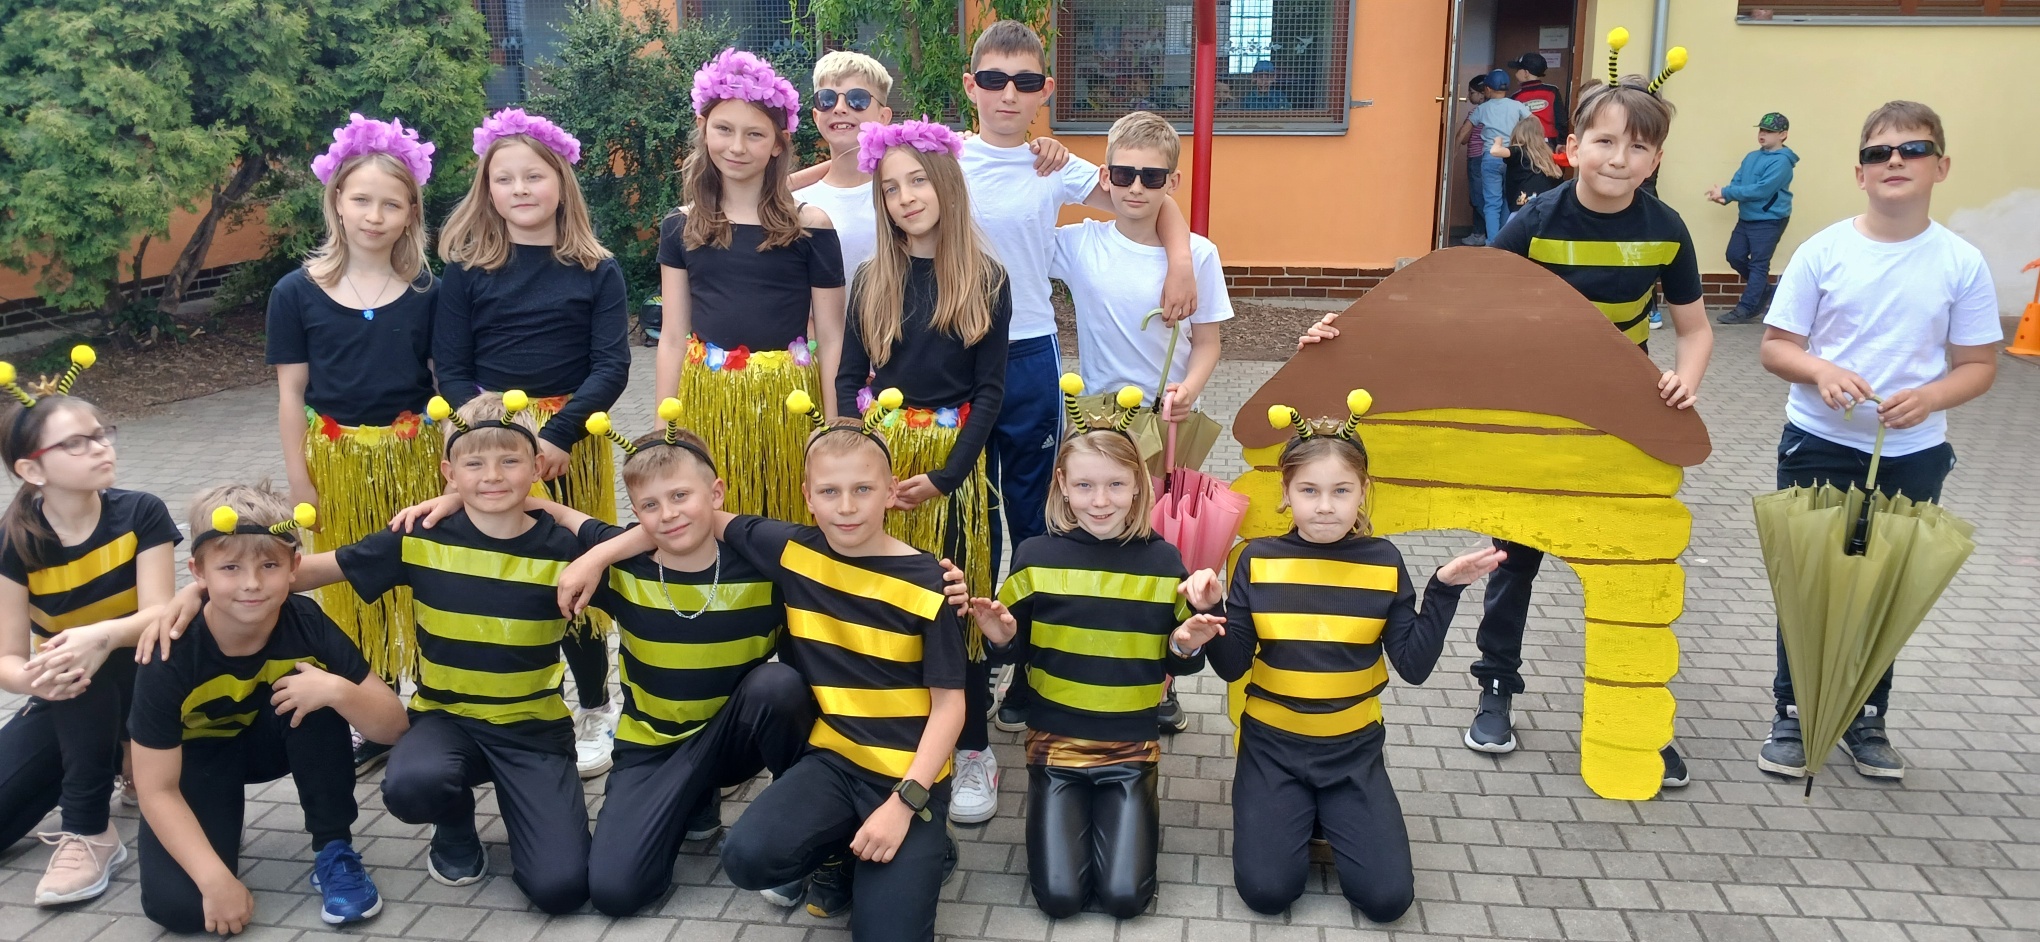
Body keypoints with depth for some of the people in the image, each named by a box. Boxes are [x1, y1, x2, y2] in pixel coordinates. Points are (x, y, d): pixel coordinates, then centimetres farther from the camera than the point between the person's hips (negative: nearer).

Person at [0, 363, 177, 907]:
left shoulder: (140, 514, -17)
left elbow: (160, 615, -24)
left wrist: (101, 637, -46)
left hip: (142, 688, -3)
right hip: (66, 704, 3)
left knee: (87, 661, -34)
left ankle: (89, 834, -21)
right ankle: (107, 769, 17)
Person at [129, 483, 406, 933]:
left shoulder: (307, 625, -26)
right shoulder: (171, 654, -30)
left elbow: (393, 726, -23)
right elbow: (157, 790, -24)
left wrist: (338, 690, -43)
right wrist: (215, 877, -33)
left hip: (271, 741, 2)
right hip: (196, 756, -2)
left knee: (319, 692, -31)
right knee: (178, 905, -22)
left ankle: (334, 853, -15)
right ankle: (220, 824, 13)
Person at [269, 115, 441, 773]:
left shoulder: (427, 293, -1)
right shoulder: (298, 293, -3)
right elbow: (291, 394, 1)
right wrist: (300, 484, -2)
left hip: (415, 456, 0)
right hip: (338, 463, 0)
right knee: (350, 594, 8)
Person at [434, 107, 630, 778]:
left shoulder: (596, 271, 1)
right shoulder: (466, 270, 4)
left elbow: (612, 365, -5)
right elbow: (450, 369, 1)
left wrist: (559, 434, -18)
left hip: (570, 441, -1)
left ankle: (595, 713, 19)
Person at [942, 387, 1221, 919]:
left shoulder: (1162, 561, -4)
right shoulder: (1037, 557, -6)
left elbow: (1181, 663, 2)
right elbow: (1015, 652, 3)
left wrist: (1202, 613, -16)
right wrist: (998, 636, -19)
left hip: (1132, 747, 0)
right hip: (1055, 741, 0)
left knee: (1125, 897, -9)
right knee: (1059, 896, -9)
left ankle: (1136, 810, 21)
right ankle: (1068, 814, 21)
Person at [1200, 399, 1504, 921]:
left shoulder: (1383, 562, -6)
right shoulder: (1259, 560, -7)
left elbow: (1414, 665, -9)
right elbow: (1233, 666, -6)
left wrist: (1444, 590, -19)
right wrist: (1208, 638, -28)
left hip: (1354, 748, 1)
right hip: (1272, 744, 0)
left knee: (1388, 898, -11)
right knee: (1266, 891, -15)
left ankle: (1331, 818, 18)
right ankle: (1293, 816, 16)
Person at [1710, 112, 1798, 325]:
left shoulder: (1781, 161, -15)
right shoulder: (1752, 157, 10)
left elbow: (1761, 190, -23)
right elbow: (1737, 181, 8)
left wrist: (1725, 192, -23)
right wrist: (1725, 197, -15)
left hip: (1769, 221, -8)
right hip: (1746, 218, 8)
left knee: (1758, 265, -3)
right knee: (1735, 256, 11)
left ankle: (1746, 309, 0)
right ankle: (1763, 290, 30)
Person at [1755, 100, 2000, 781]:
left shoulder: (1962, 264, -4)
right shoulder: (1823, 252, -6)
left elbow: (1978, 365, 0)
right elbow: (1775, 346, -3)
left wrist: (1929, 397, -20)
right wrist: (1822, 372, -24)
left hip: (1913, 455, 1)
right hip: (1820, 446, -1)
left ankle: (1867, 717, 30)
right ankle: (1792, 714, 21)